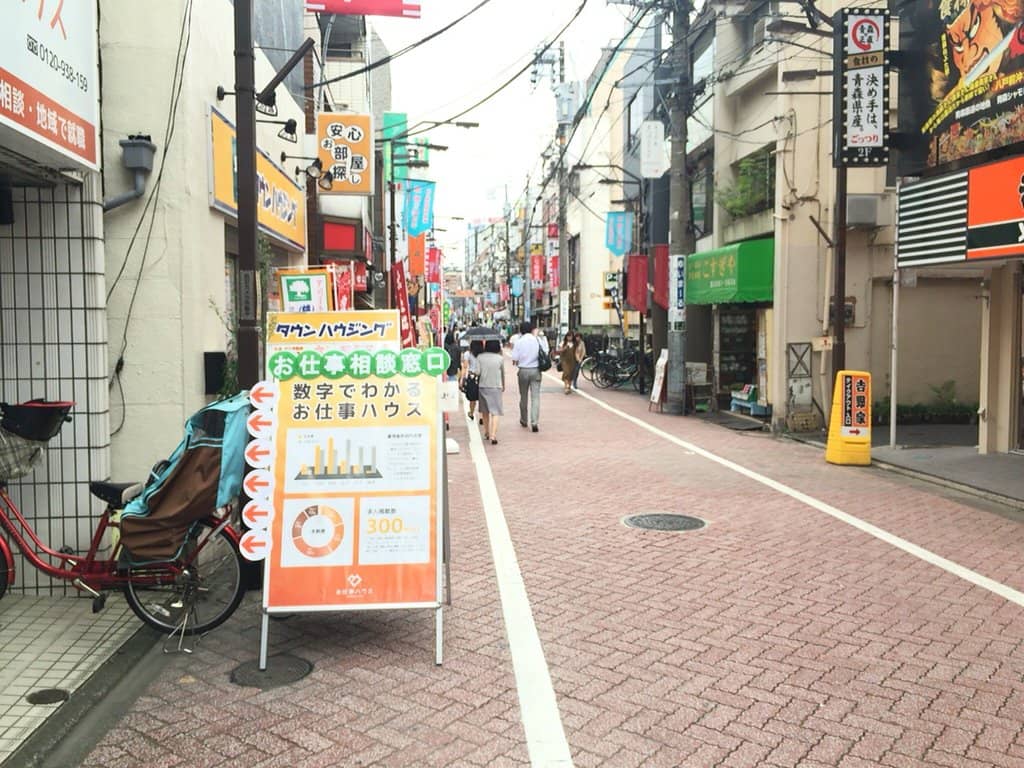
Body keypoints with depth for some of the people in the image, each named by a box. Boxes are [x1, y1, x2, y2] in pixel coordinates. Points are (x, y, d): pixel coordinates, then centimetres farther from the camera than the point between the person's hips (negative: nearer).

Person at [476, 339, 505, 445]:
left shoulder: (480, 357, -3)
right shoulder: (500, 358, -4)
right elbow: (503, 373, 8)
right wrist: (503, 385, 23)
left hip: (483, 386, 2)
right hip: (496, 387, -2)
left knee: (485, 411, 18)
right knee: (495, 412, -3)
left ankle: (487, 433, 29)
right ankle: (493, 435, -17)